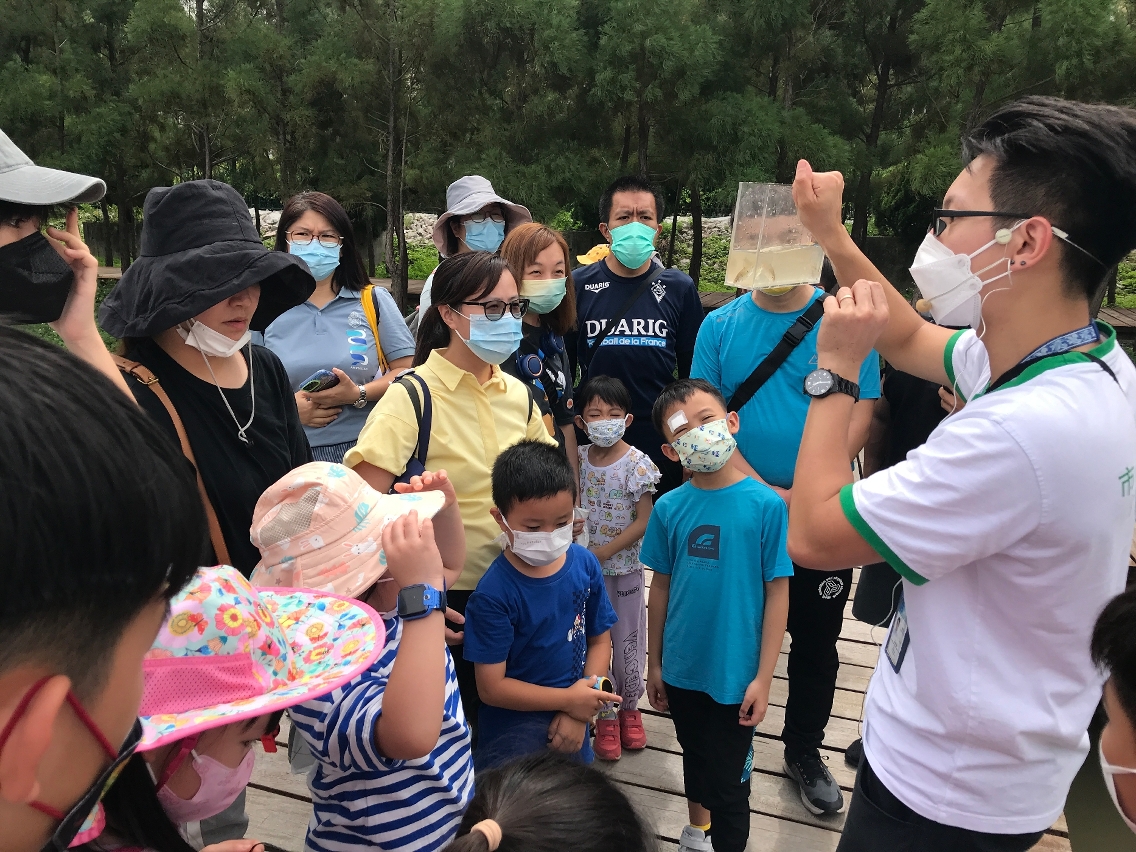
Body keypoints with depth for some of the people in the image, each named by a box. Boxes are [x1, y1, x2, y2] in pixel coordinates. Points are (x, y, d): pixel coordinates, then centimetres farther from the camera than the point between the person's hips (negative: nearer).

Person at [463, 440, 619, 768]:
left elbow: (599, 640, 1)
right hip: (513, 732, -5)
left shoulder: (585, 564, -9)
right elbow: (491, 687, -19)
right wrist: (568, 698, -19)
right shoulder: (493, 594, -23)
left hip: (571, 727, 6)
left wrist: (580, 710, -11)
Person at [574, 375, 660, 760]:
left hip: (625, 566, -2)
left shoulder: (638, 463, -13)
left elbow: (643, 521, -13)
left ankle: (629, 707, 32)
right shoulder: (580, 458, -3)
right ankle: (605, 714, 25)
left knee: (628, 638, 10)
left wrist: (604, 551, -17)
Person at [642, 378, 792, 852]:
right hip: (682, 669, 4)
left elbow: (777, 593, -11)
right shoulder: (669, 508, -8)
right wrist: (653, 665, 6)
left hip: (736, 674, -3)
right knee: (694, 757, 25)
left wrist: (763, 678, -11)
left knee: (728, 781, 9)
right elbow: (661, 587, 1)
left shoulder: (765, 504, -16)